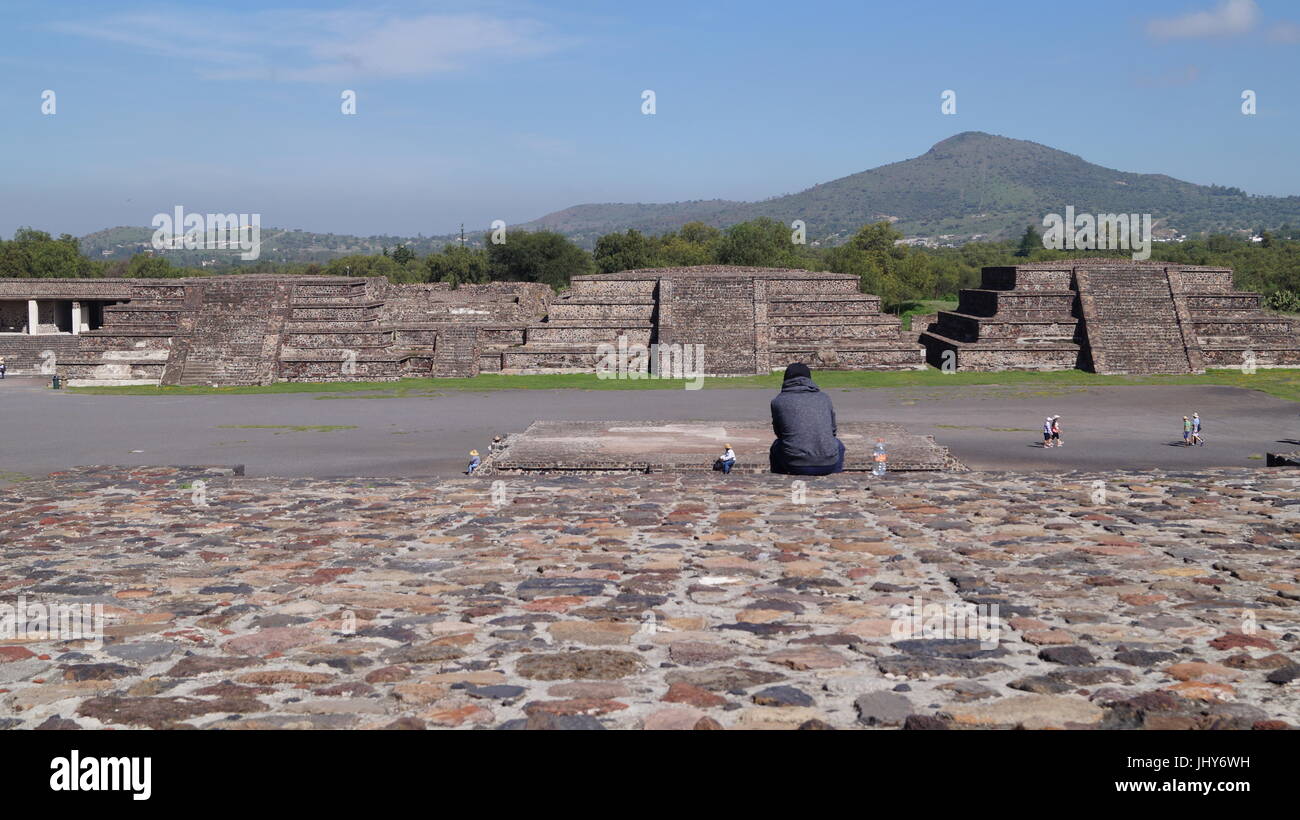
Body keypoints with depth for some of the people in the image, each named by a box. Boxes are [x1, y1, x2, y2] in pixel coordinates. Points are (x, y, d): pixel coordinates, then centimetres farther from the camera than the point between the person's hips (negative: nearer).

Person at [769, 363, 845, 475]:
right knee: (838, 445, 36)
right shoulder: (824, 398, 12)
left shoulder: (778, 401, 6)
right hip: (828, 465, 1)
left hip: (795, 466, -1)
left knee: (776, 446, 33)